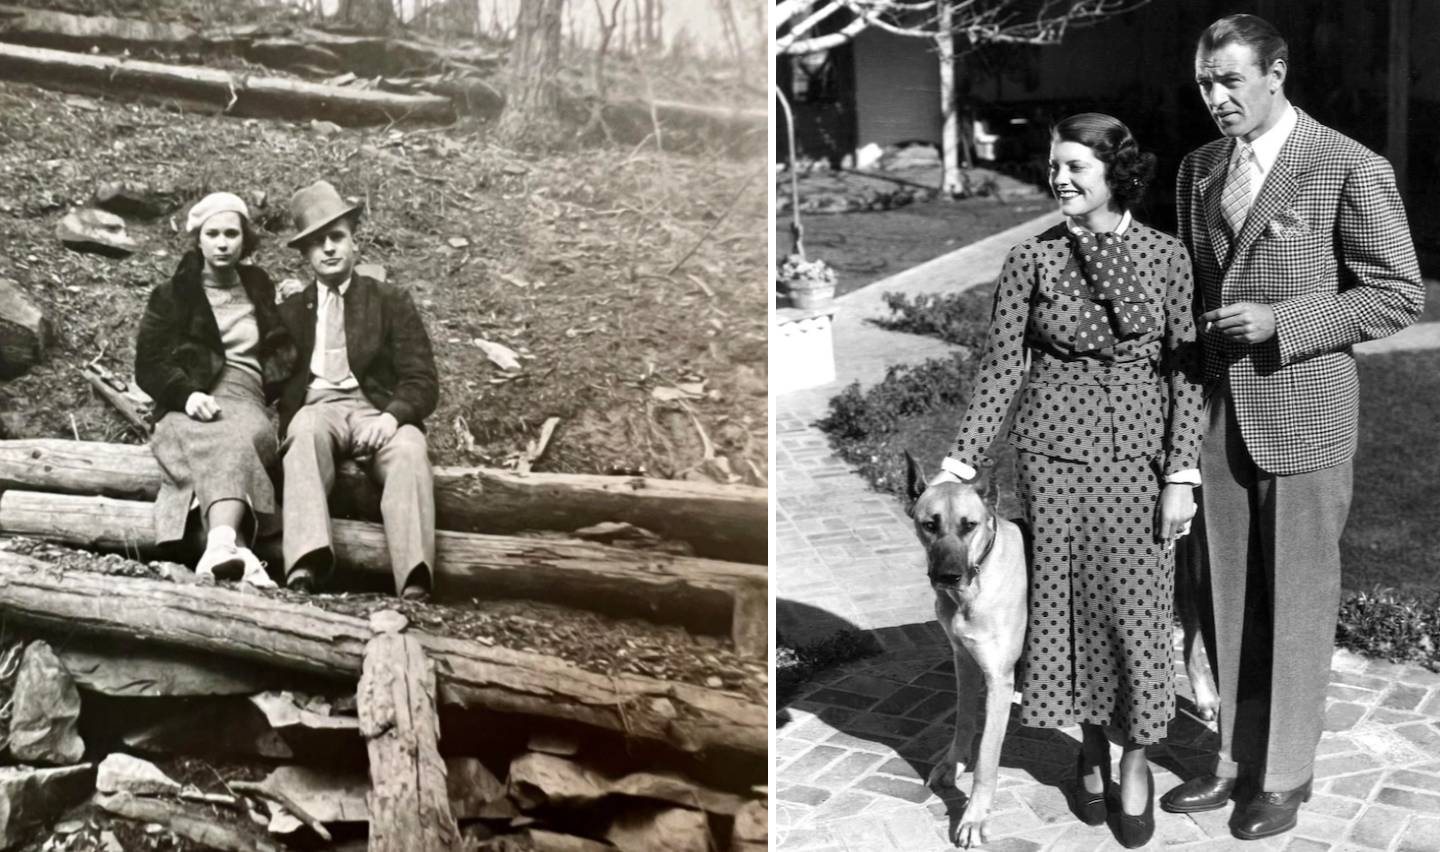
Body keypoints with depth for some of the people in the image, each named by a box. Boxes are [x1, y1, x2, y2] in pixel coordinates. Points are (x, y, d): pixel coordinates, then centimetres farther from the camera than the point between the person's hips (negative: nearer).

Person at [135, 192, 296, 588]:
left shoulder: (260, 288, 26)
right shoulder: (172, 295, 16)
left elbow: (281, 356, 29)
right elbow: (149, 365, 5)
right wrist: (187, 394, -14)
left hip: (246, 398, 2)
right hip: (189, 409, -2)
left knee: (252, 435, -39)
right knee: (230, 444, -40)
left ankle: (218, 546, -61)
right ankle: (232, 546, -63)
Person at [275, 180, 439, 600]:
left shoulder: (391, 301, 15)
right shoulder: (289, 311, 23)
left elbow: (422, 381, 4)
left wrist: (392, 415, -17)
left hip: (377, 411, -1)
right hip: (316, 409, 1)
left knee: (409, 450, -34)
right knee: (307, 429, -36)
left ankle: (414, 588, -50)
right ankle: (303, 571, -52)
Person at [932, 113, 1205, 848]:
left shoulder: (1167, 257, -1)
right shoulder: (1031, 259, -1)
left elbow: (1186, 372, -1)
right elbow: (1002, 367, -1)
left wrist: (1182, 474, -7)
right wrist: (961, 458, -7)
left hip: (1141, 453, 0)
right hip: (1056, 449, 1)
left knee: (1138, 604, 3)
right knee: (1067, 596, 8)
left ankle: (1136, 757, 23)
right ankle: (1091, 749, 28)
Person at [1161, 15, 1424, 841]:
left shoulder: (1351, 168, -9)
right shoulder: (1199, 169, 8)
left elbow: (1400, 293, -8)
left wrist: (1281, 322, -19)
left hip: (1304, 414, -5)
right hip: (1219, 414, 5)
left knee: (1299, 602, 7)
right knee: (1232, 599, 12)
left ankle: (1287, 774, 22)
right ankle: (1236, 759, 27)